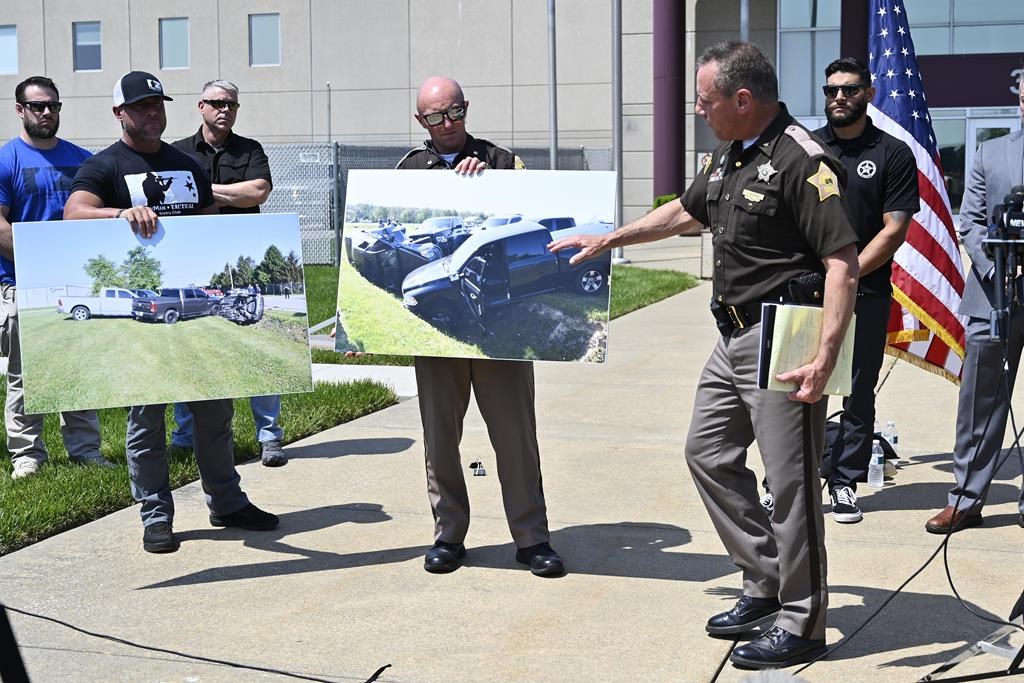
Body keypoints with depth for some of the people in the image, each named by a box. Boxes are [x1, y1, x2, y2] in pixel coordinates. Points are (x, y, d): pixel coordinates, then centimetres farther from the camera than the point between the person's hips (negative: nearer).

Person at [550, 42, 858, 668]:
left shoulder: (802, 161, -18)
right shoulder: (729, 157, 12)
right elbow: (683, 214, 29)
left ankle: (801, 624, 11)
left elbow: (843, 263, -23)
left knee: (790, 480, -2)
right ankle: (766, 583, 28)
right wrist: (606, 240, 34)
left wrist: (826, 357, -30)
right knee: (709, 452, 16)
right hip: (735, 336, 10)